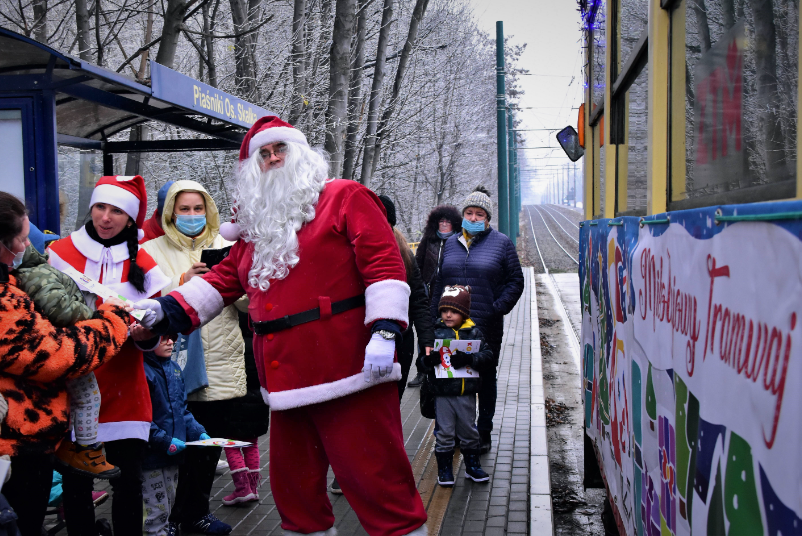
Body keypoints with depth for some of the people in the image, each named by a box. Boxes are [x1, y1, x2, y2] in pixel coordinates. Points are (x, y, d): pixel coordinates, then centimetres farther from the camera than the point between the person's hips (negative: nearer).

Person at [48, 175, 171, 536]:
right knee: (76, 479, 2)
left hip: (124, 388, 1)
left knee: (129, 479, 0)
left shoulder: (142, 264, 8)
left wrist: (146, 334, -14)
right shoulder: (60, 252, 4)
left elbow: (152, 334, 8)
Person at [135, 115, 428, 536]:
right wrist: (167, 309, 5)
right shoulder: (256, 225, 20)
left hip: (349, 374, -7)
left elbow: (383, 262, -10)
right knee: (293, 481, 18)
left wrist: (384, 331, -21)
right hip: (287, 382, 7)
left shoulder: (344, 198, -1)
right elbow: (223, 280, 19)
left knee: (375, 476, -4)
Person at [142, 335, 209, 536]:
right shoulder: (141, 371, -17)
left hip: (173, 453, 8)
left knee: (168, 507, 20)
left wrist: (198, 433, 5)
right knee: (156, 513, 1)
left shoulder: (174, 368, 9)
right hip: (150, 455, -8)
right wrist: (164, 441, -22)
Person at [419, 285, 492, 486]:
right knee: (444, 432, 5)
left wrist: (469, 359, -24)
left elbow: (488, 357, -8)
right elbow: (423, 361, -4)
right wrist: (429, 360, -27)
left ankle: (472, 466, 29)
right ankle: (444, 469, 18)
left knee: (469, 430, 14)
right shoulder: (435, 332, -2)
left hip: (467, 393, 2)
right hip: (443, 392, -1)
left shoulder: (474, 333, 1)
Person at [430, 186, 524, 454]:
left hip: (486, 328, -2)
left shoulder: (501, 243, 2)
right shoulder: (451, 243, 11)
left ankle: (484, 433, 21)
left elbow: (515, 280, 2)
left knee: (486, 379, 10)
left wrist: (498, 309, -10)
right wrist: (436, 317, 6)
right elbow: (439, 282, 14)